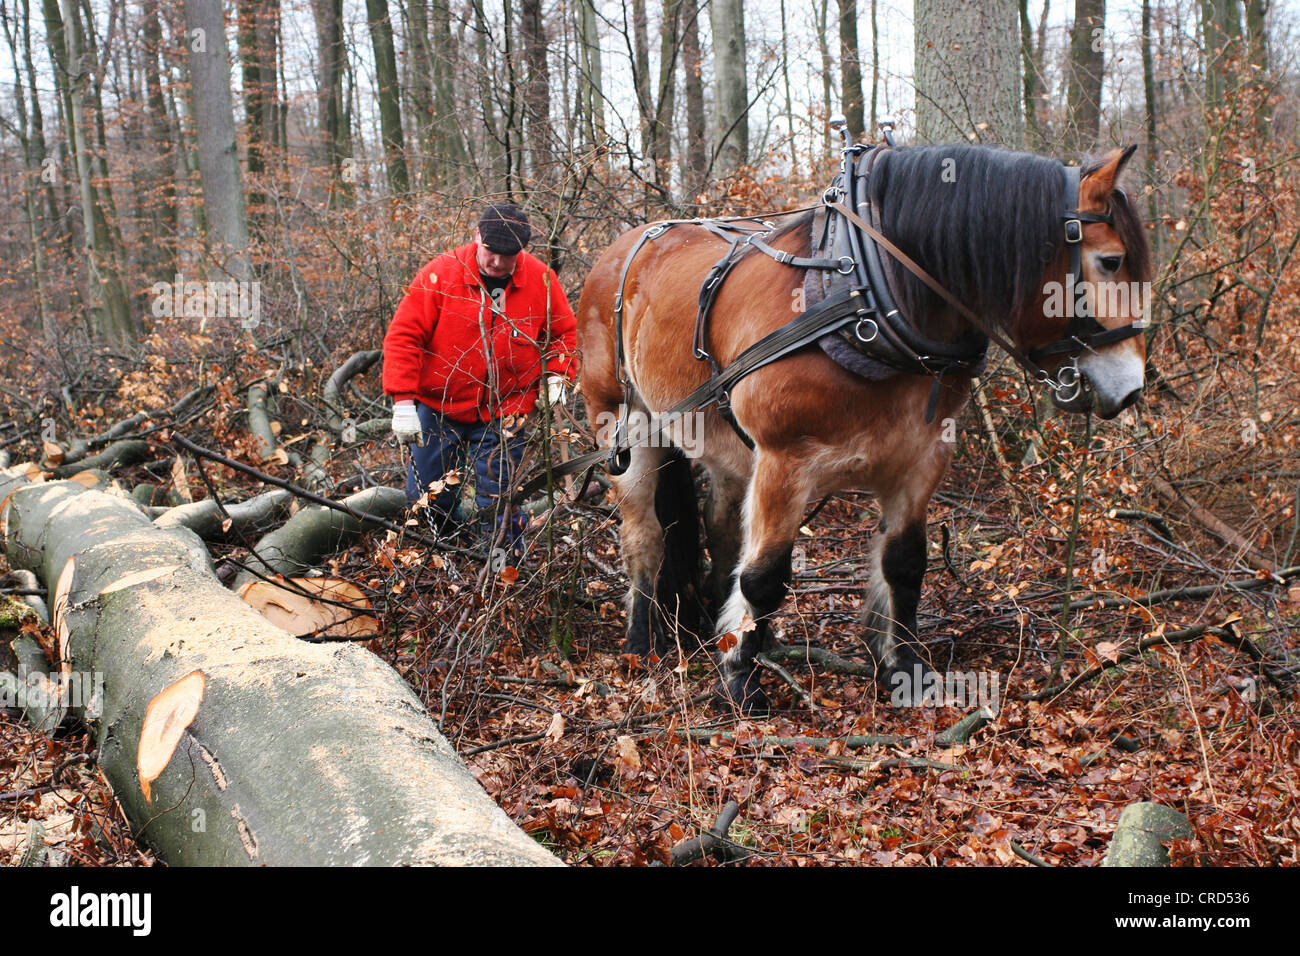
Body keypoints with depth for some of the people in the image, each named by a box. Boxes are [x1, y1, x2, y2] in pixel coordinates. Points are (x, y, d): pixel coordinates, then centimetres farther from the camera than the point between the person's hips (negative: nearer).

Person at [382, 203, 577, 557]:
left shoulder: (541, 279, -6)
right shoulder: (440, 274, -14)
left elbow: (564, 331, 12)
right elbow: (403, 336, -13)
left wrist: (556, 375, -5)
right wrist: (403, 401, -19)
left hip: (504, 413, 0)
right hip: (439, 408, 0)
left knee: (500, 503, 1)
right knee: (427, 500, 6)